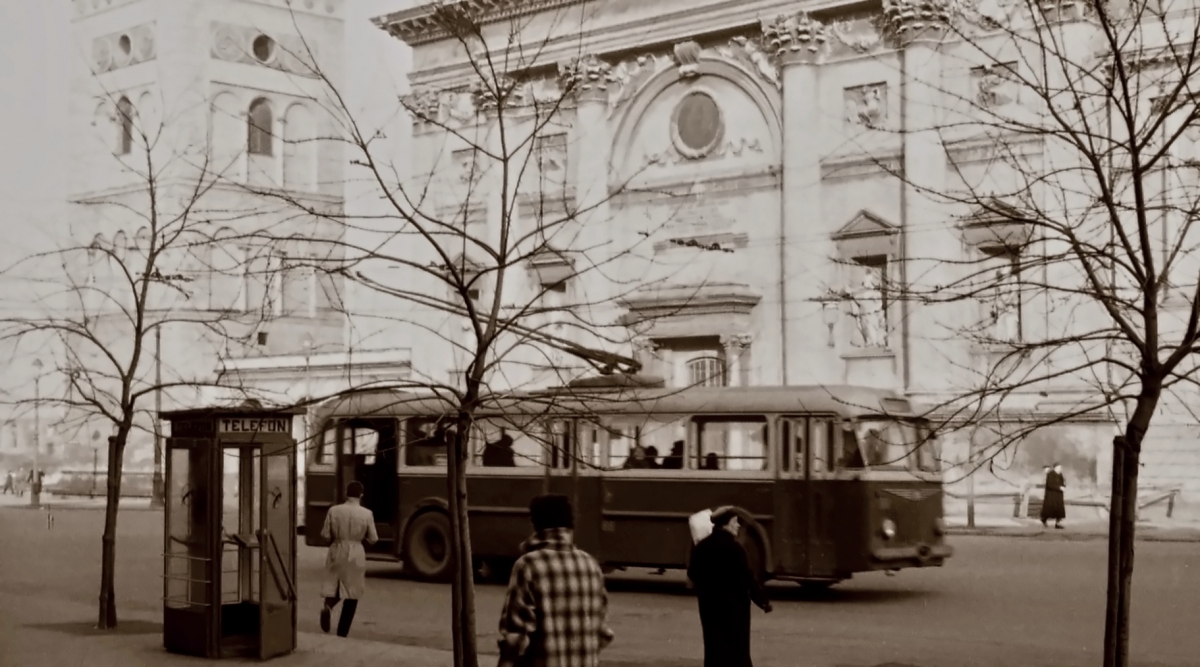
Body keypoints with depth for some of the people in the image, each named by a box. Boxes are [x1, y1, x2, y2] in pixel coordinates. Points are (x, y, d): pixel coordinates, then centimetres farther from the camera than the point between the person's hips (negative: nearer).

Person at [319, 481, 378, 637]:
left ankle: (328, 606, -16)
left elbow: (325, 535, -1)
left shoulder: (334, 510, -4)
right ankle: (342, 633, 7)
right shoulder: (366, 514, -8)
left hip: (337, 552, 2)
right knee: (351, 593, 7)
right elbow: (373, 539, -2)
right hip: (355, 555, -2)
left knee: (334, 586, 18)